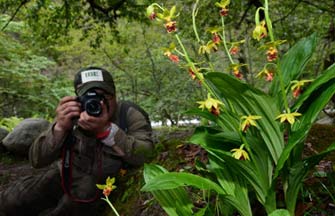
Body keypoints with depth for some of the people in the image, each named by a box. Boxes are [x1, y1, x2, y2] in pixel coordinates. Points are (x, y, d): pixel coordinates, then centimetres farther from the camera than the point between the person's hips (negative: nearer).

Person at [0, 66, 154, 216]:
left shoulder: (130, 115, -17)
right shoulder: (71, 116, -12)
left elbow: (144, 155, -33)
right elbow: (37, 160, -16)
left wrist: (106, 129, -41)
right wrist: (60, 127, -33)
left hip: (102, 186, -3)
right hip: (64, 175, 3)